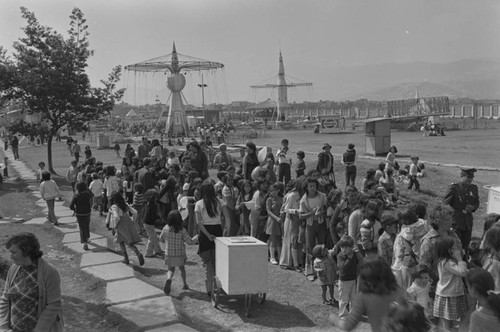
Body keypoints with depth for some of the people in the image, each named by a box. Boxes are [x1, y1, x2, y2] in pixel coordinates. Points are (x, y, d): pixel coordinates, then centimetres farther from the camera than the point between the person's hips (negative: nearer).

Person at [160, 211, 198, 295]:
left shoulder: (166, 228, -10)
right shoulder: (182, 230, -17)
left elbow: (161, 239, 4)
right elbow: (190, 242, -11)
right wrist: (196, 237, 8)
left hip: (169, 254, 1)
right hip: (180, 255, -1)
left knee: (171, 270, 11)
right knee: (182, 268, 22)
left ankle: (169, 279, -20)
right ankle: (185, 284, 31)